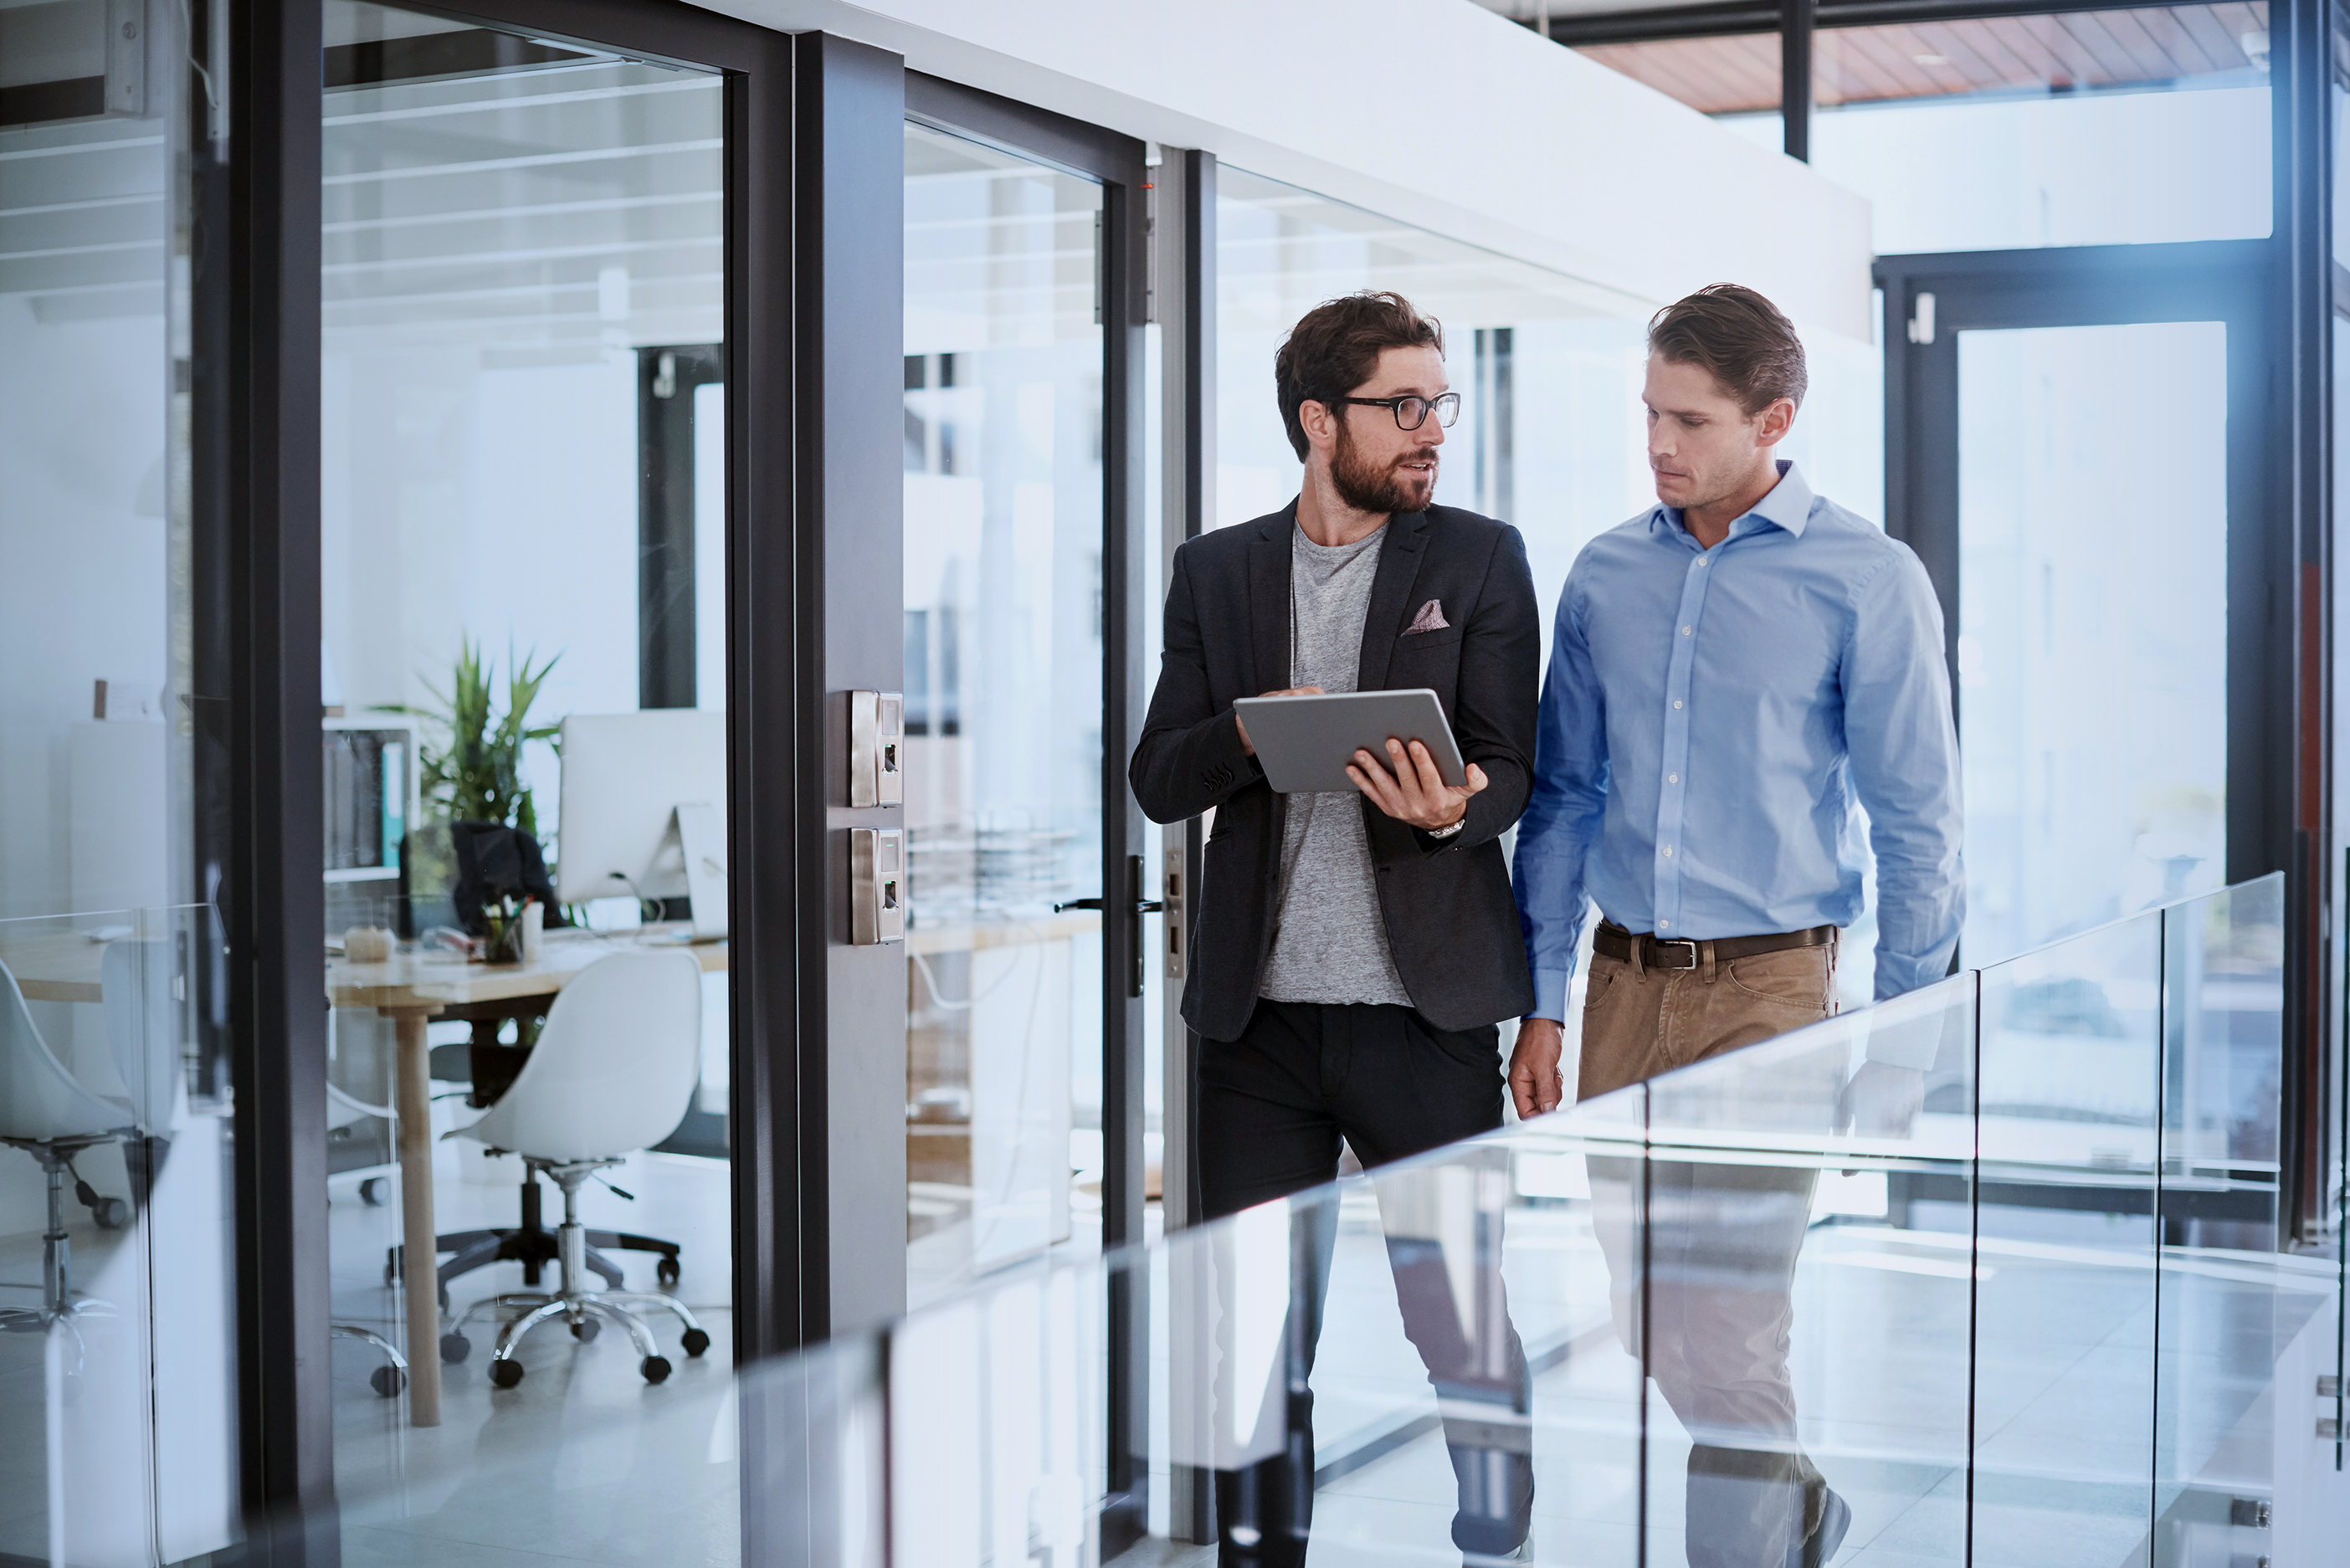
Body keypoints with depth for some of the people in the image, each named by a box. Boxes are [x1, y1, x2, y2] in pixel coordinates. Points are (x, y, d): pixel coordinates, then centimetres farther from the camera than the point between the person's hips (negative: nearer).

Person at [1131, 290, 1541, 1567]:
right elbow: (1156, 780, 7)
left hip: (1424, 1008, -2)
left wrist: (1450, 811, -23)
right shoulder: (1216, 570, 10)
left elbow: (1510, 768, 0)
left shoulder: (1480, 561, 5)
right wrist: (1251, 734, -14)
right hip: (1259, 1015, 2)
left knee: (1466, 1329, 2)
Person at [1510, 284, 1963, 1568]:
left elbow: (1915, 824, -3)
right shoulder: (1606, 575, 7)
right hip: (1624, 981, 5)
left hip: (1766, 991, -5)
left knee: (1725, 1339, -7)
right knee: (1646, 1323, 11)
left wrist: (1895, 1049, -5)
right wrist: (1543, 1003, 8)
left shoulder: (1865, 580, -5)